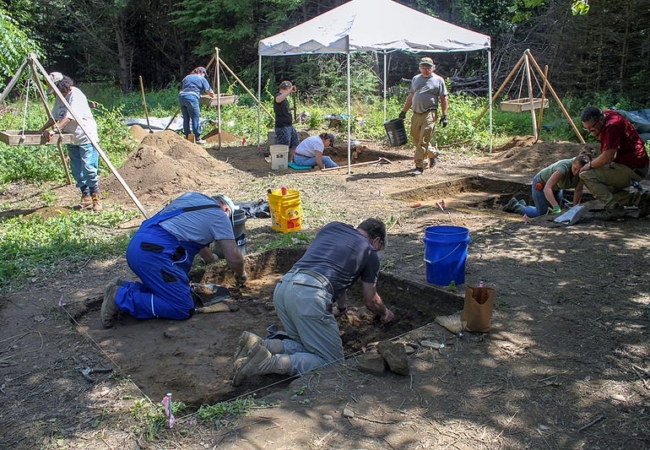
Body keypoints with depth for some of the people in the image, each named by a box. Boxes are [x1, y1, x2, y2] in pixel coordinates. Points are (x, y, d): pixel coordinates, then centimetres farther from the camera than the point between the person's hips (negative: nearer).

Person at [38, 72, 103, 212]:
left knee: (89, 169, -10)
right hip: (71, 139, 9)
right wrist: (42, 130, 6)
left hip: (86, 138, -9)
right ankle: (86, 197, 16)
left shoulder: (76, 95, -15)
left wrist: (55, 130, -34)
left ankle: (96, 199, -3)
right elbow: (54, 117, 18)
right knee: (77, 171, 8)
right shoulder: (59, 98, 11)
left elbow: (70, 117, -27)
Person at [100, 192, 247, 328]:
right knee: (183, 308, -6)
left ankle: (124, 288, 9)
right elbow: (234, 258, 2)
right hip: (153, 253, -9)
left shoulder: (191, 196, 26)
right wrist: (241, 275, 24)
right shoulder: (219, 215, 4)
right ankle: (121, 298, -8)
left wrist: (213, 259, 51)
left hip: (137, 245, 9)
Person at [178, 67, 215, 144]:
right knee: (196, 119, -2)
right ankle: (197, 139, 0)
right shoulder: (201, 79, 9)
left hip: (181, 96, 7)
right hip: (192, 98, -7)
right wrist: (213, 96, 26)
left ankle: (187, 137, 19)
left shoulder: (186, 77, 27)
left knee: (186, 119, 13)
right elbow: (209, 91, 6)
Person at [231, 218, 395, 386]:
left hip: (282, 287, 7)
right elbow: (370, 301, 27)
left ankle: (258, 345, -1)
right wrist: (385, 313, 49)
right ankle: (269, 363, -16)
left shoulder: (332, 226, 28)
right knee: (332, 362, 2)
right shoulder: (369, 251, 15)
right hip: (310, 295, -7)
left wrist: (341, 307, 53)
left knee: (307, 346, 21)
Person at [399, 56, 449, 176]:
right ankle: (433, 153, 35)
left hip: (429, 114, -5)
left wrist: (444, 116, -5)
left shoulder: (438, 80, 3)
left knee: (423, 141, -10)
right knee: (415, 139, 10)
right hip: (416, 114, 6)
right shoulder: (415, 79, 17)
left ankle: (419, 167, -5)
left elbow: (443, 99, 1)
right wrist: (404, 111, 18)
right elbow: (410, 96, 22)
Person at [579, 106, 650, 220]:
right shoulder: (605, 114, 6)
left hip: (633, 169, -11)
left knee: (586, 175, -18)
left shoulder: (612, 126, -24)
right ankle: (639, 198, 8)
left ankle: (614, 208, -19)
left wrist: (589, 166, -11)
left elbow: (607, 158, -27)